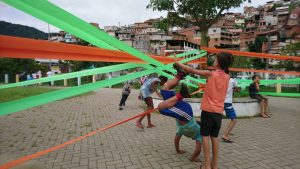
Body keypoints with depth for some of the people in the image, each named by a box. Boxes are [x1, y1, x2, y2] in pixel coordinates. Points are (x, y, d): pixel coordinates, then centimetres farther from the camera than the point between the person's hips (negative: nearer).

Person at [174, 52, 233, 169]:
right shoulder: (227, 77, 5)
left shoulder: (210, 74, -9)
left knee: (205, 136, 4)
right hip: (219, 111, 5)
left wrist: (177, 62, 5)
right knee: (215, 137, 13)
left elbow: (191, 70, -4)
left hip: (208, 110, -5)